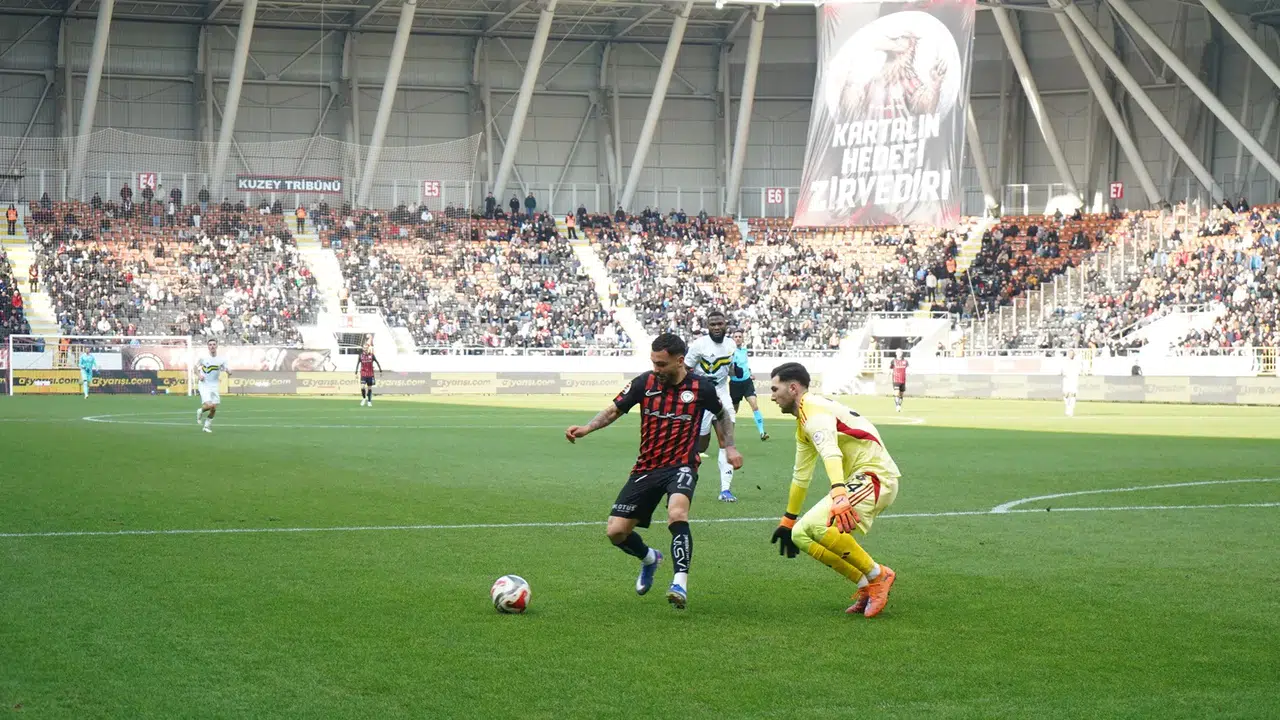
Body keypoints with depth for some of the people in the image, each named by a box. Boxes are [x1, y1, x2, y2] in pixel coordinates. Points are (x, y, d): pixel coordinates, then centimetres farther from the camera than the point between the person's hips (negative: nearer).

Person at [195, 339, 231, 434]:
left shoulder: (221, 359, -3)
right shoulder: (203, 358, -6)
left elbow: (227, 369, -2)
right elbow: (196, 367, 8)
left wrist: (229, 372, -26)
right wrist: (199, 375, -9)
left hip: (214, 386, 3)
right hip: (204, 385, -3)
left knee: (214, 408, 3)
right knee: (209, 405, -20)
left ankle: (207, 425, 25)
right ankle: (200, 412, 14)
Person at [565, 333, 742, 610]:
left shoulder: (701, 387, -6)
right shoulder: (644, 383, -4)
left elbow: (721, 415, 15)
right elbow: (614, 410, 4)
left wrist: (729, 447, 4)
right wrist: (587, 428, -13)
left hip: (681, 466, -4)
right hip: (646, 468, 4)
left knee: (677, 513, -36)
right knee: (616, 532, -1)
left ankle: (680, 583, -31)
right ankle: (649, 558, 33)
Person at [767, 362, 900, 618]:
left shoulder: (814, 410, -15)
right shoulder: (803, 423, 20)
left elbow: (831, 454, -34)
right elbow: (801, 476, 31)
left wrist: (839, 496, -50)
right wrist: (787, 521, 37)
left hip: (876, 475, -11)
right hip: (858, 480, 11)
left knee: (817, 525, -29)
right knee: (800, 535, 5)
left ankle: (878, 576, -12)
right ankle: (866, 586, 7)